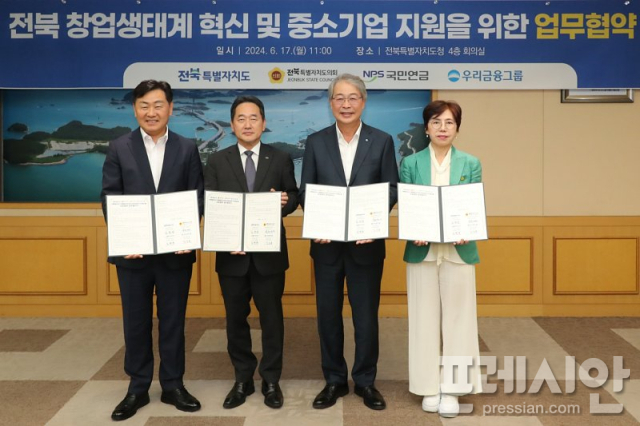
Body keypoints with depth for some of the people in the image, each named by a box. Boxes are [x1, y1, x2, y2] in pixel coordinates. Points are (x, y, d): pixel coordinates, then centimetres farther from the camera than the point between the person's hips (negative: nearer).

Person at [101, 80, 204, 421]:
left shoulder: (187, 149, 4)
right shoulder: (119, 148, 3)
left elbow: (197, 197, 0)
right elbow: (109, 198, -1)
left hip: (176, 250, 0)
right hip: (132, 251, 0)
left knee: (173, 321, 9)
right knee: (136, 322, 10)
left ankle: (173, 385, 23)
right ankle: (137, 388, 24)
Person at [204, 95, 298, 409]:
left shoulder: (281, 159, 4)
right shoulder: (216, 161, 3)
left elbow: (294, 195, 5)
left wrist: (286, 201, -19)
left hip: (269, 253, -1)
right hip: (231, 254, 1)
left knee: (271, 318, 8)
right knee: (236, 319, 11)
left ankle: (271, 381, 23)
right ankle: (243, 380, 26)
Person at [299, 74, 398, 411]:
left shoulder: (382, 141, 0)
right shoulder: (316, 142, 3)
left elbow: (392, 190, -1)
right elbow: (305, 191, 2)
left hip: (366, 243, -1)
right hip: (327, 243, 1)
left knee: (366, 315, 8)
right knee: (328, 314, 9)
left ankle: (365, 381, 24)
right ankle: (334, 381, 25)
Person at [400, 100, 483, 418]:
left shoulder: (471, 164, 5)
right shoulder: (410, 163, 4)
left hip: (458, 251, 0)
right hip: (422, 251, 0)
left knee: (457, 320, 4)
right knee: (424, 320, 6)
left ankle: (451, 390, 14)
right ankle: (429, 387, 19)